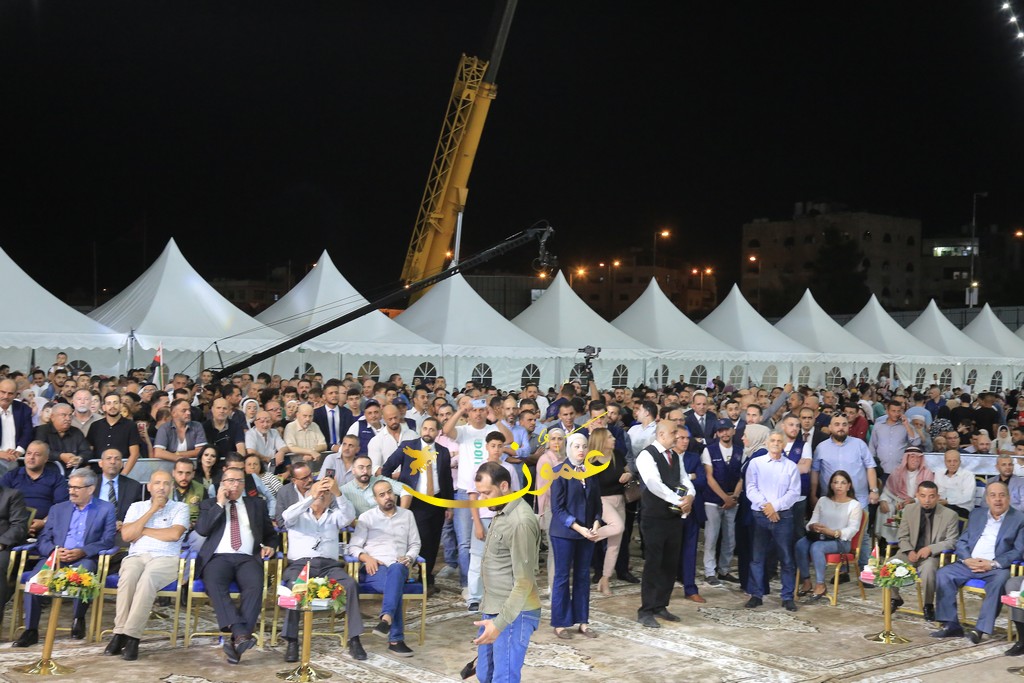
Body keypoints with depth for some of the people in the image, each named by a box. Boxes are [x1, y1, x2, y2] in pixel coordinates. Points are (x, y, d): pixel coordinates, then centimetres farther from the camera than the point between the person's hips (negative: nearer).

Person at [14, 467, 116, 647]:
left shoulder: (106, 509, 12)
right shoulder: (58, 509, 22)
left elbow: (107, 541, 0)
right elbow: (43, 540, 13)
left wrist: (82, 552, -15)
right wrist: (53, 551, -11)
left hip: (84, 559, -3)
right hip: (55, 558, 3)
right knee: (35, 576, -28)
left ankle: (78, 619, -14)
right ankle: (31, 630, -21)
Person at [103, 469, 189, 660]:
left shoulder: (180, 508, 13)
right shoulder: (137, 507, 21)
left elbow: (174, 534, -6)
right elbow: (126, 535, 4)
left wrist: (142, 530, 3)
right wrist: (152, 511, 2)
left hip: (165, 559, -2)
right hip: (136, 557, 2)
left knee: (147, 578, -36)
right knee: (129, 576, -34)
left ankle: (132, 636, -37)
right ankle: (119, 632, -32)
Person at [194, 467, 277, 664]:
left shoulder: (256, 504, 24)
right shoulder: (209, 504, 19)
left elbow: (271, 533, 28)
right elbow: (201, 529, 1)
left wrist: (269, 546, 6)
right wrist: (220, 504, 0)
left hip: (248, 558, 1)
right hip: (218, 557, -1)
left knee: (255, 586, -33)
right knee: (214, 584, -36)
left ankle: (236, 640, -39)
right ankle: (240, 633, -44)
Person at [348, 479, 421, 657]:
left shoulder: (407, 515, 20)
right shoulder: (366, 517, 14)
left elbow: (415, 544, 19)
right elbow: (353, 546, 8)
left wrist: (409, 558, -3)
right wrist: (366, 557, -13)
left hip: (399, 567, 1)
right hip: (374, 568, -1)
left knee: (396, 569, -40)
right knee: (395, 585, -37)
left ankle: (386, 619, -57)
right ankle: (395, 639, -42)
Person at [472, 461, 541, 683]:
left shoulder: (520, 522, -21)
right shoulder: (501, 513, 10)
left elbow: (524, 583, -22)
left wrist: (500, 623, -24)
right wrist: (491, 614, 20)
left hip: (514, 614, -10)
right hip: (493, 610, 10)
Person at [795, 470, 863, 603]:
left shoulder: (854, 505, 5)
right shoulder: (823, 501, 17)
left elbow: (853, 529, -7)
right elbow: (812, 522, 10)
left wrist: (832, 532, -22)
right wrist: (813, 526, -16)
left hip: (840, 541, -4)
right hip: (819, 537, 4)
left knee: (816, 547, -35)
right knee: (800, 544, -30)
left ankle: (820, 586, -26)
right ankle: (806, 581, -19)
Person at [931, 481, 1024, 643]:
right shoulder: (976, 515, 19)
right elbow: (962, 541, 16)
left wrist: (993, 564, -17)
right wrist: (966, 559, -6)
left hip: (996, 567, -4)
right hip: (969, 563, 4)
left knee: (999, 580, -37)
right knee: (943, 574, -20)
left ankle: (981, 629, -32)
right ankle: (951, 625, -16)